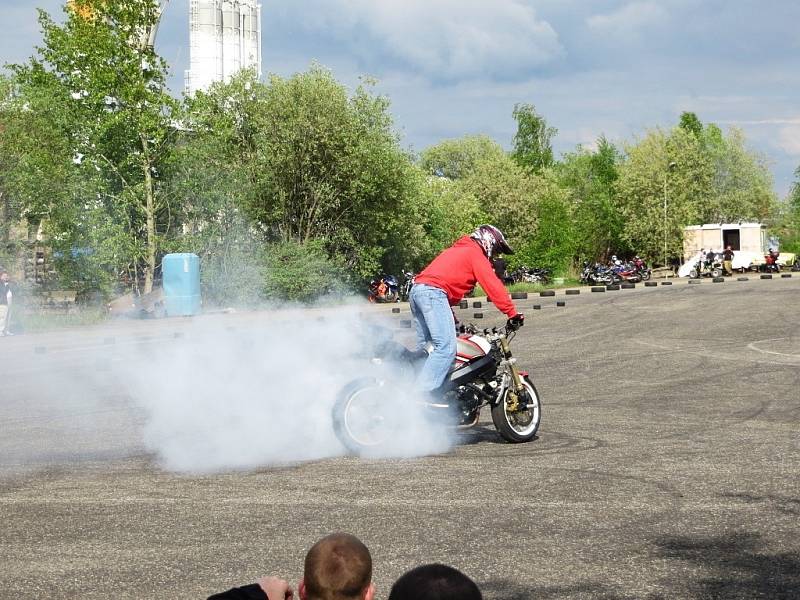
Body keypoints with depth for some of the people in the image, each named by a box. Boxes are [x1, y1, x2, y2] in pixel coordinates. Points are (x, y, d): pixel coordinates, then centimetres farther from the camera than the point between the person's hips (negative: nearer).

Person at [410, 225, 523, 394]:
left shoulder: (457, 250, 34)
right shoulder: (476, 254, 5)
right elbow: (493, 286, -4)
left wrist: (452, 317, 42)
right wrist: (513, 313, -5)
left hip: (417, 290, 10)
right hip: (433, 292, -10)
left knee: (424, 346, 15)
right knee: (446, 348, -18)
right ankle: (420, 396, -28)